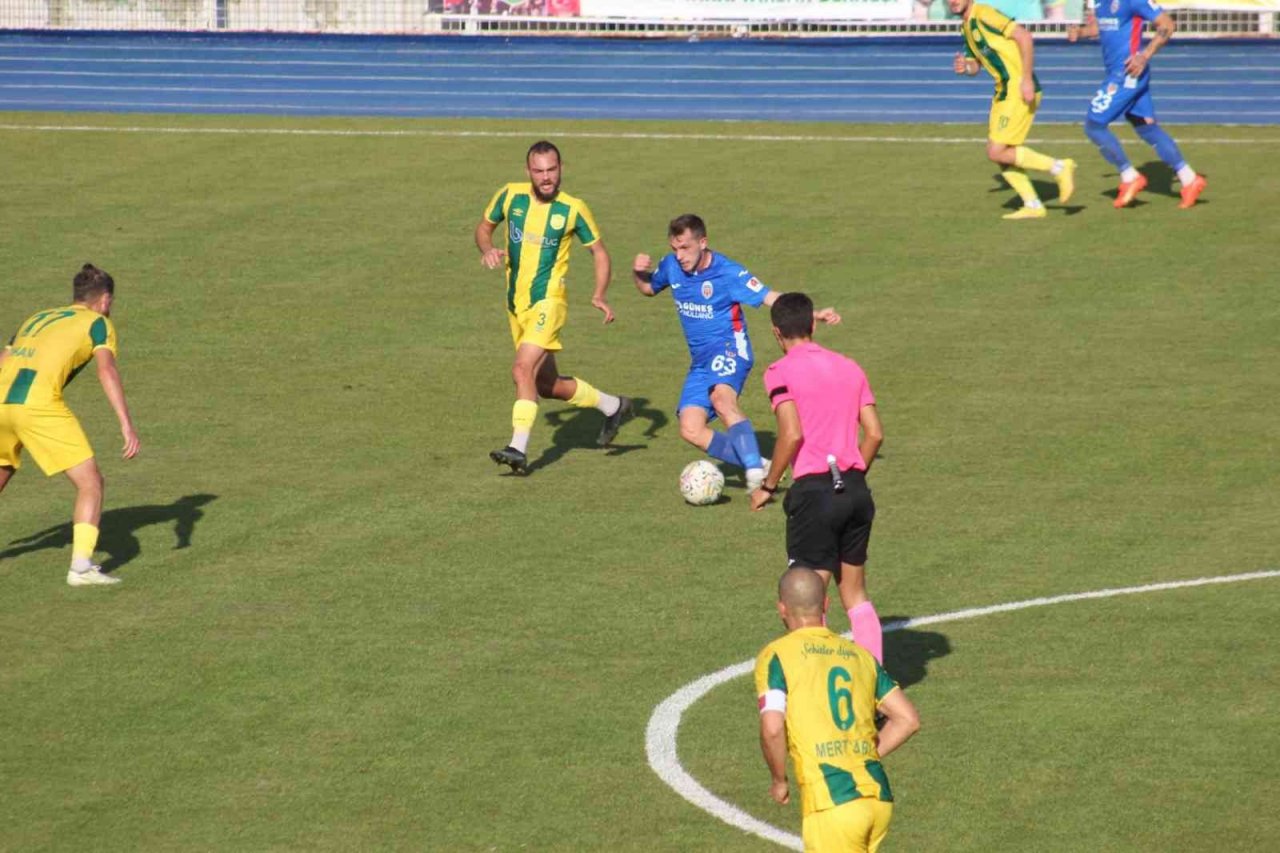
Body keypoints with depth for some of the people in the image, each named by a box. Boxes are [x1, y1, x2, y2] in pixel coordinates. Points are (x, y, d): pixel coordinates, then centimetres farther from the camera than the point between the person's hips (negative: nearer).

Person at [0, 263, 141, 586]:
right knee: (90, 483, 4)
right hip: (40, 403, -6)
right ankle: (81, 567, -8)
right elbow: (106, 370, -3)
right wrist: (127, 425, -10)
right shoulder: (98, 322, 15)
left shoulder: (36, 319, 32)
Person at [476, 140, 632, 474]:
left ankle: (519, 449, -22)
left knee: (523, 369, -24)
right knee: (548, 384, 13)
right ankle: (613, 406, 34)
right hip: (516, 304, 5)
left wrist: (599, 295, -12)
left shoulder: (573, 208, -7)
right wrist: (487, 249, -8)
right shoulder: (511, 196, 0)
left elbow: (599, 252, 3)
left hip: (547, 301, -5)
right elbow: (484, 226, 15)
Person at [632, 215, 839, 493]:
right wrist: (638, 273, 2)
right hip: (700, 360, 7)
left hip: (728, 349, -7)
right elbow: (649, 288, 25)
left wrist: (812, 314, -30)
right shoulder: (671, 266, 4)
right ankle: (756, 465, -5)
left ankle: (755, 471, -46)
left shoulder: (728, 272, -14)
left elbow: (770, 298, -18)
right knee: (691, 430, -9)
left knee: (721, 397, -39)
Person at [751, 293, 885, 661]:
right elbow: (875, 433, 7)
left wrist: (768, 486, -5)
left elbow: (792, 434, -16)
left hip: (815, 492, -6)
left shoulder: (781, 371, -5)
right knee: (855, 593, 16)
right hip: (856, 490, 6)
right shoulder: (850, 367, 12)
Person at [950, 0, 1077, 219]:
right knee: (1000, 153, 10)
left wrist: (1027, 78, -23)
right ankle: (1033, 206, 14)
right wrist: (965, 66, -2)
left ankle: (1059, 168, -5)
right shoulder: (966, 27, 16)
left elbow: (1023, 36, -20)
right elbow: (976, 63, 23)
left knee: (997, 152, -11)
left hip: (1020, 91, -10)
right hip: (1004, 92, 10)